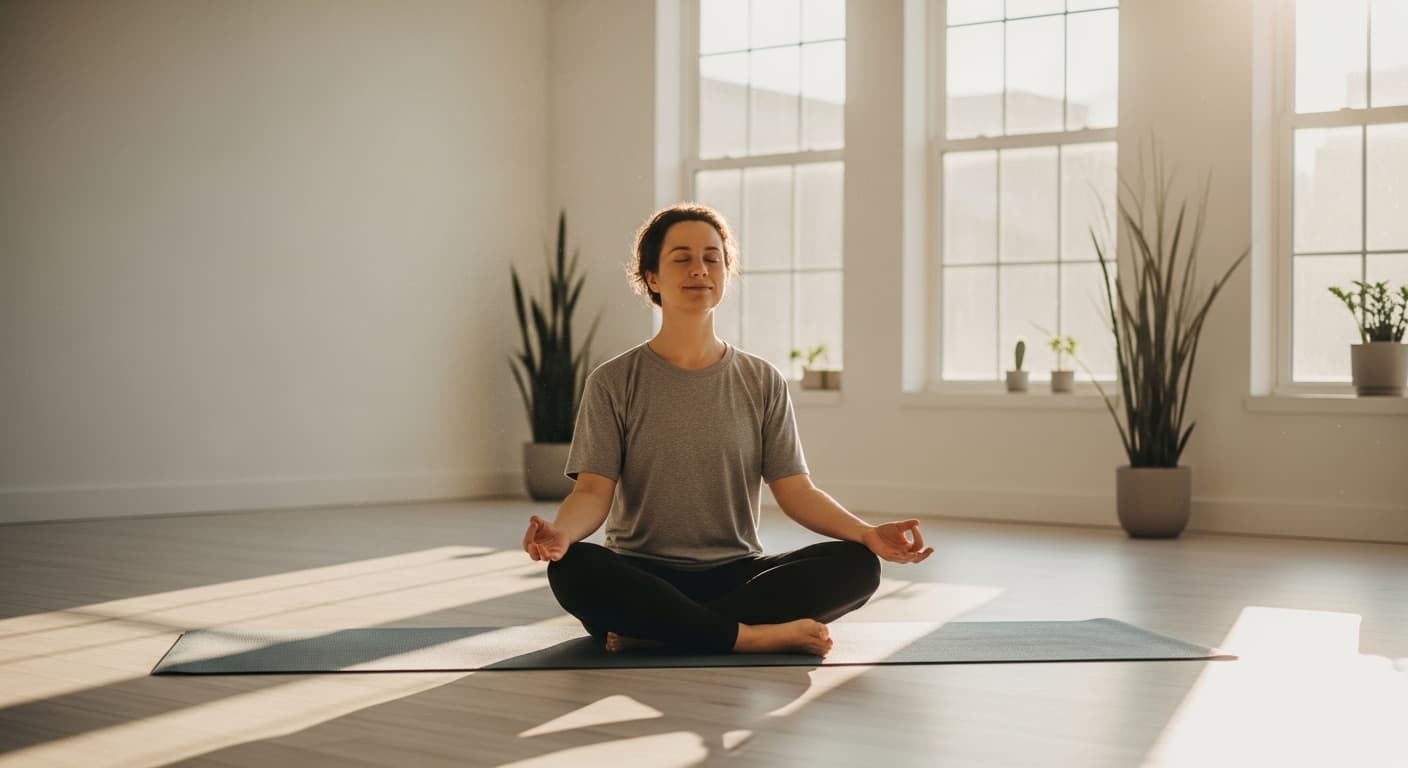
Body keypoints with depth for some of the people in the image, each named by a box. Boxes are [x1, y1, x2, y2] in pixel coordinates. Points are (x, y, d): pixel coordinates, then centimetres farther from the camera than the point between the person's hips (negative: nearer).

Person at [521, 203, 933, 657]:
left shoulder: (762, 383, 8)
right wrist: (561, 531, -30)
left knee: (856, 564, -23)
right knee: (573, 569, -35)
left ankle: (652, 629, -24)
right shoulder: (615, 382, 2)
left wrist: (867, 533, -16)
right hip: (643, 576, -2)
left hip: (736, 573, 3)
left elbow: (795, 490, 2)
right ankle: (755, 636, -27)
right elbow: (594, 490, -6)